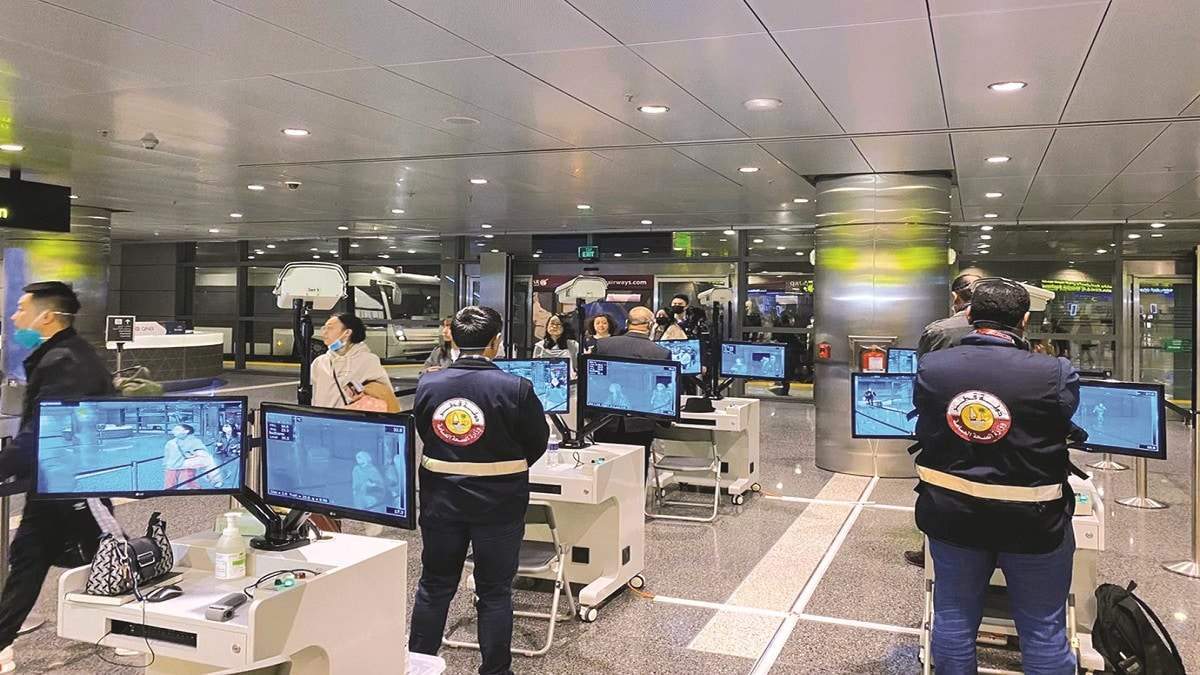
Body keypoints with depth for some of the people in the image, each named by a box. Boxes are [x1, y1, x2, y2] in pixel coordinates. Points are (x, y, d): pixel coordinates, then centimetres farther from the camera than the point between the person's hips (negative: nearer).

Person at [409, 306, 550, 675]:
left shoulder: (428, 385, -7)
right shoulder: (516, 389, -17)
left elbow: (424, 435, 7)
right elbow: (538, 443, -4)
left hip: (441, 501, 3)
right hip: (499, 504, -3)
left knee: (434, 585, 17)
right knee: (494, 592, 10)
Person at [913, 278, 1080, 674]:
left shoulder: (930, 367, -10)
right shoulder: (1055, 373, -19)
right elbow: (1064, 429, -2)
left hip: (951, 515, 3)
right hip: (1032, 521, -2)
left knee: (953, 617, 18)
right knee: (1043, 628, 15)